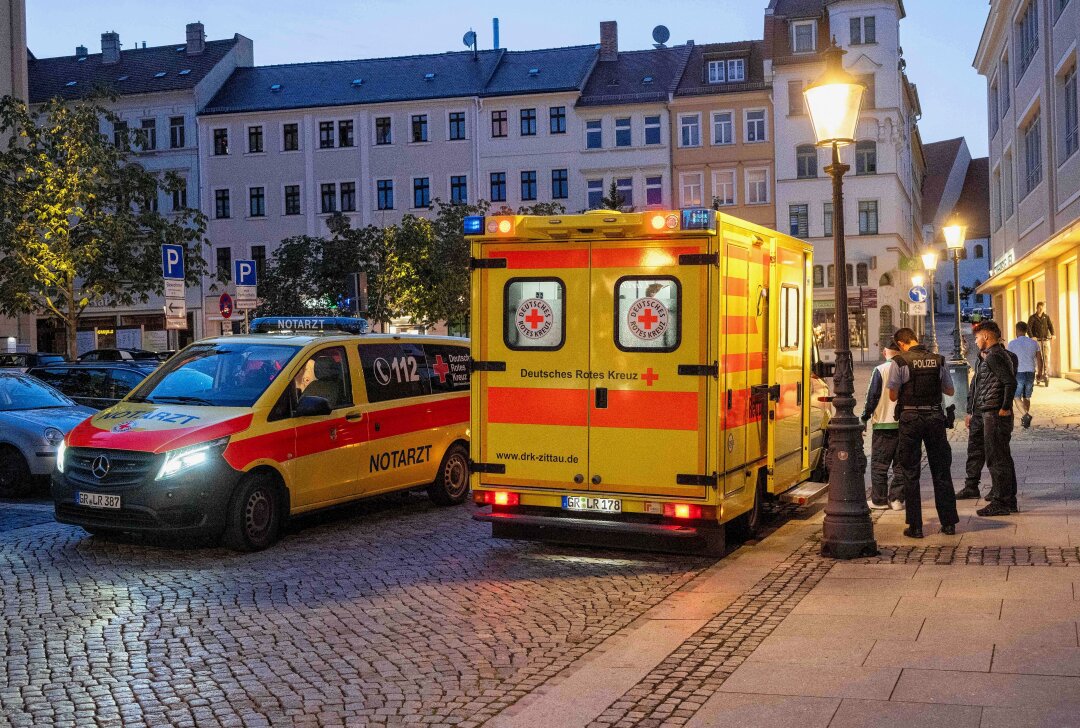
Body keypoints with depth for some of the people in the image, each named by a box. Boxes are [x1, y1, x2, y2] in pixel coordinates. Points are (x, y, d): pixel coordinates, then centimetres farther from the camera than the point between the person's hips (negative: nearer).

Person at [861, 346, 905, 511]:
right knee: (900, 464, 11)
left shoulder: (880, 370, -9)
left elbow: (872, 396, -9)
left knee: (879, 464, 4)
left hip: (883, 423, -4)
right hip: (904, 423, 4)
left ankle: (879, 500, 7)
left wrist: (865, 417, 2)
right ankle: (897, 499, 12)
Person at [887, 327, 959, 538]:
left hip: (910, 418, -3)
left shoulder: (900, 362, -9)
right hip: (935, 416, 3)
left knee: (910, 473, 6)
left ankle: (915, 526, 6)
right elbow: (950, 391, 11)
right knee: (941, 471, 13)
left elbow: (893, 396, -7)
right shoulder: (939, 361, 2)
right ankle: (948, 522, 17)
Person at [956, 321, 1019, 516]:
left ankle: (1005, 502, -10)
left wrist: (1005, 408, -19)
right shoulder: (983, 358, 18)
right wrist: (970, 412, 22)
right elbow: (974, 386, 23)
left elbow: (1011, 382, -24)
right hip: (980, 414, 11)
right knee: (975, 450, 25)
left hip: (995, 414, -11)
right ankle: (971, 488, 43)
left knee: (997, 457, -11)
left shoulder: (996, 356, -15)